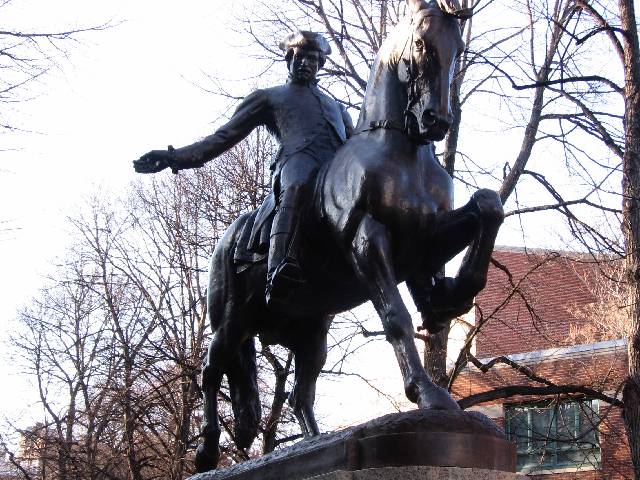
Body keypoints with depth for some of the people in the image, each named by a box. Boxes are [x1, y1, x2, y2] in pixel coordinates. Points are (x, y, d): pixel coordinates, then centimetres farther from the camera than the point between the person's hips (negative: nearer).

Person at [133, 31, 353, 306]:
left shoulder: (334, 105, 43)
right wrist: (177, 157, 11)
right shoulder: (269, 97, 31)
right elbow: (226, 136, 23)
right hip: (299, 158, -5)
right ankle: (279, 271, -56)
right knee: (297, 187, -43)